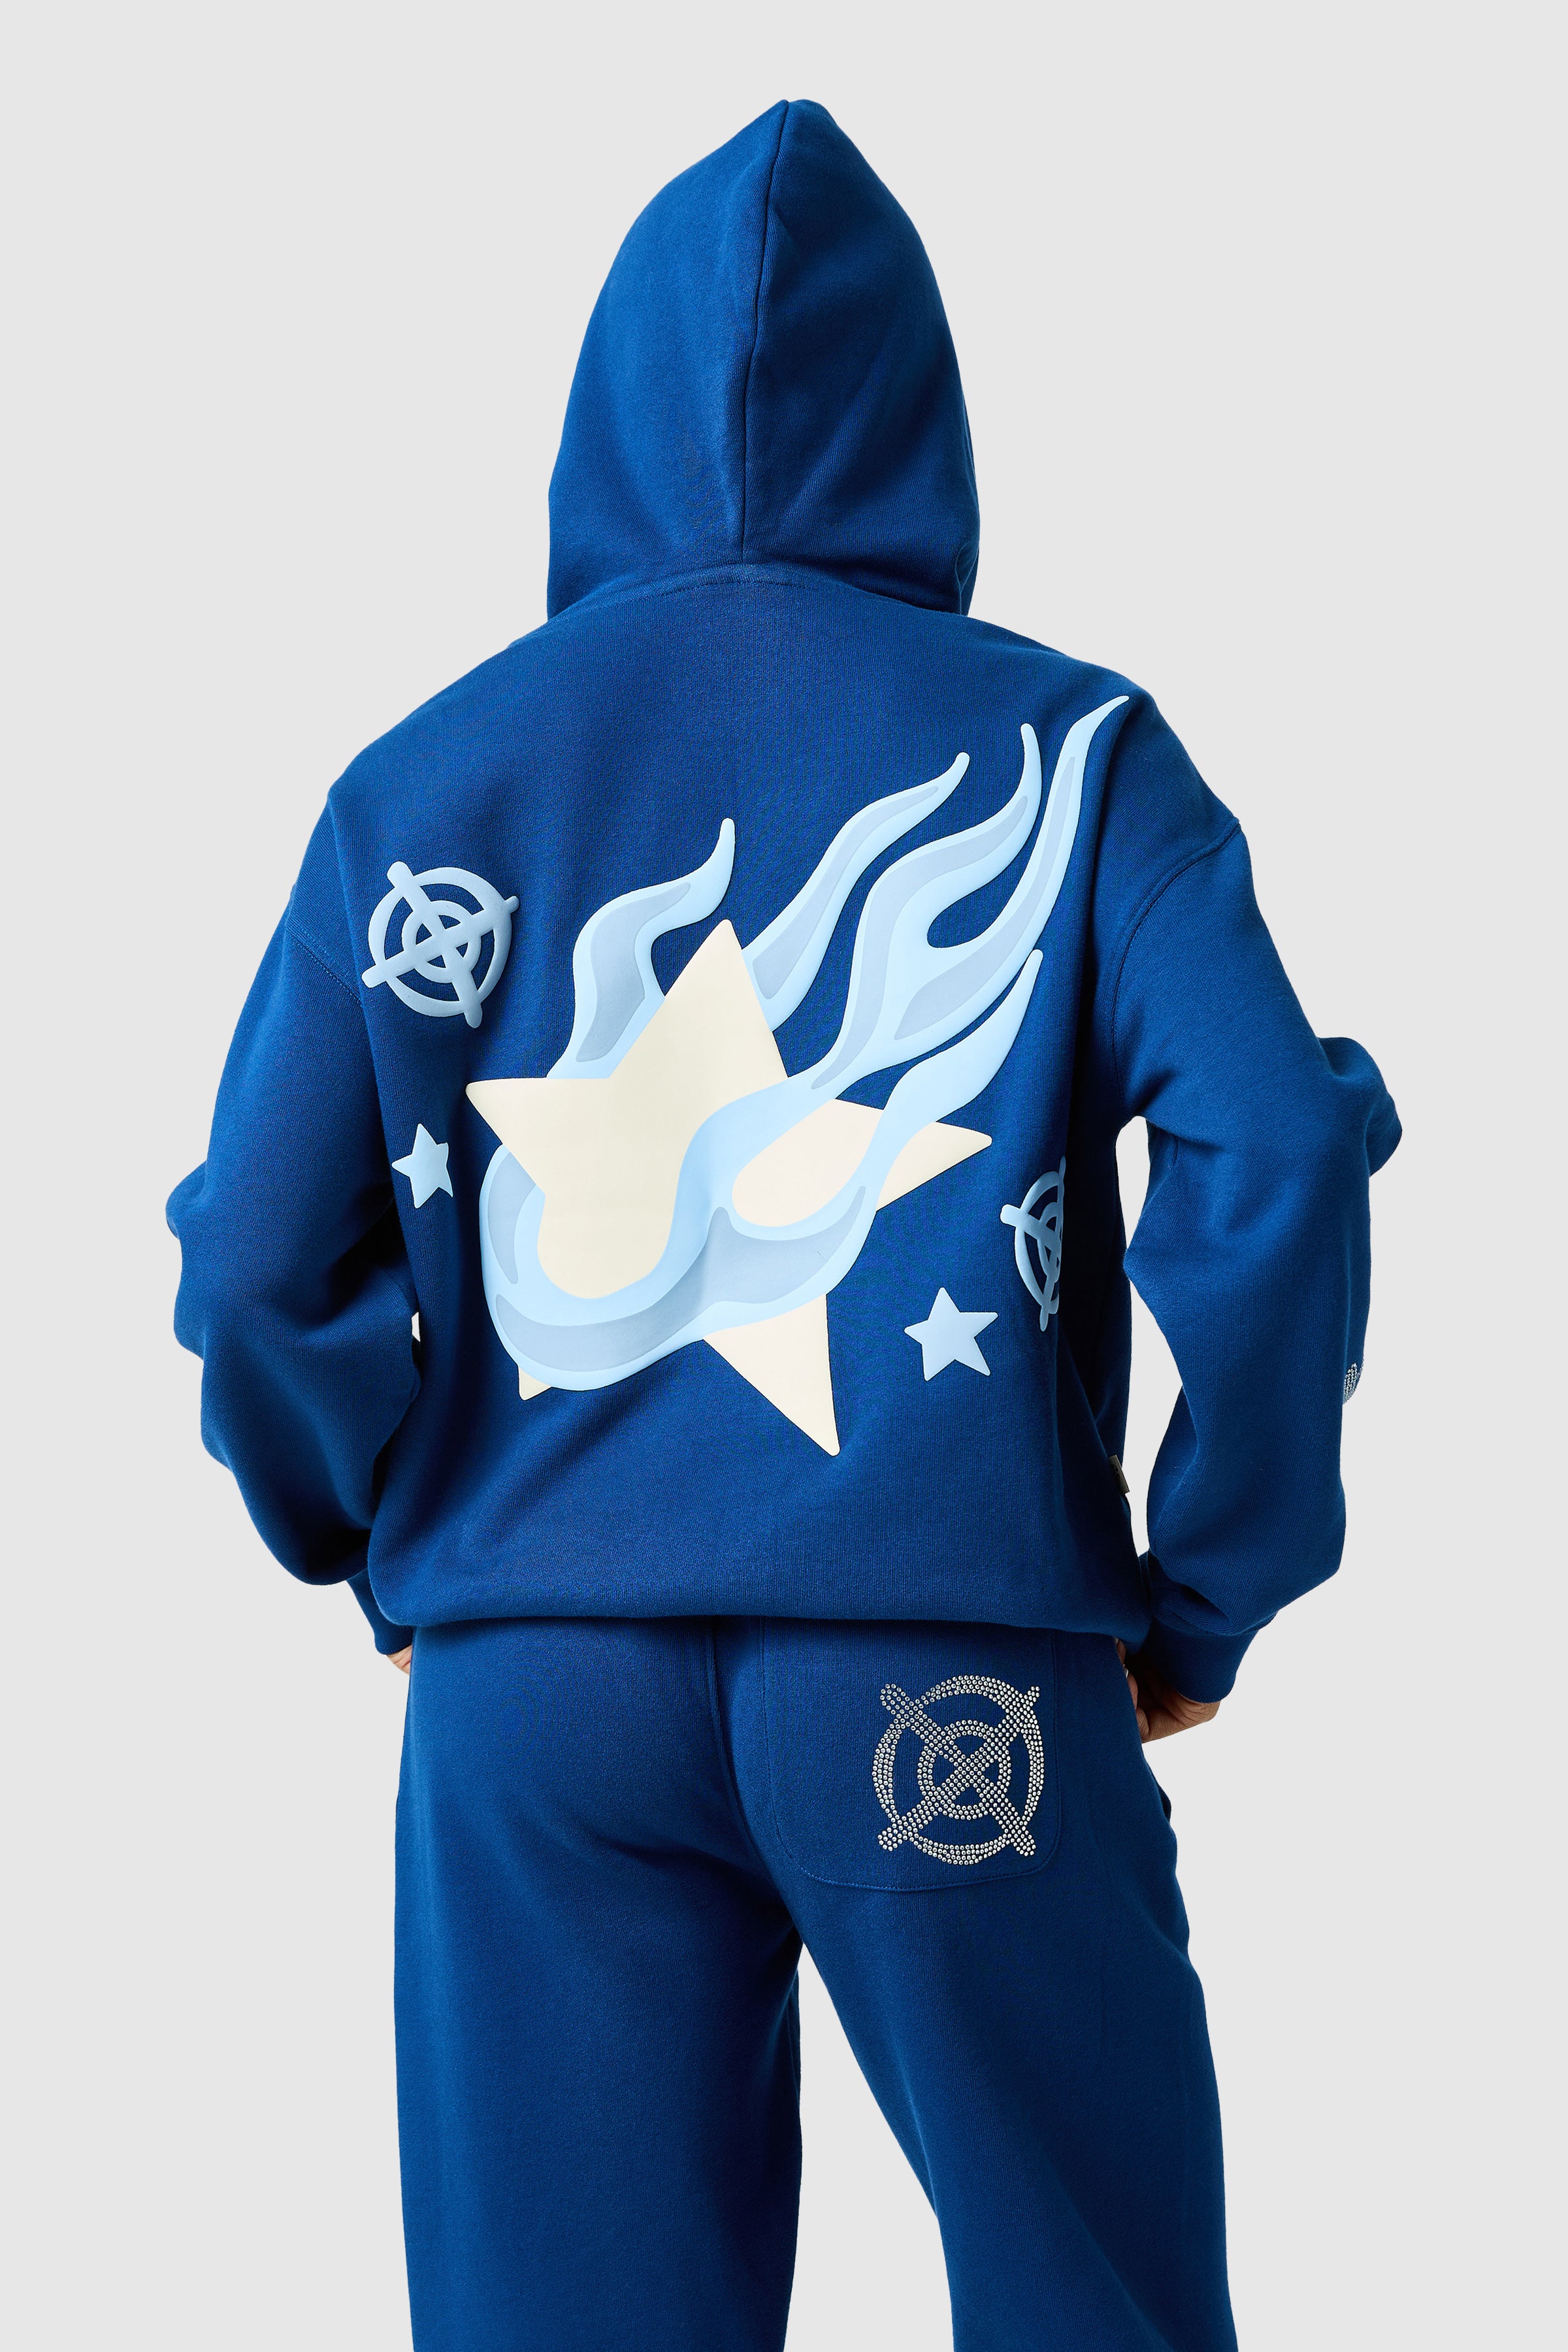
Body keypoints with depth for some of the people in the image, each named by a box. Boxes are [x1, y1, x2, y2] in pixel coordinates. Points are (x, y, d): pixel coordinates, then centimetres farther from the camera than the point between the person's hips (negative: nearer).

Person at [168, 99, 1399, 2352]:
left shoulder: (416, 782, 6)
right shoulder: (1068, 746, 1)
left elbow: (254, 1265, 1)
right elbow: (1277, 1164, -10)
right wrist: (1208, 1600, 1)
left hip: (531, 1685, 2)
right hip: (962, 1673, -2)